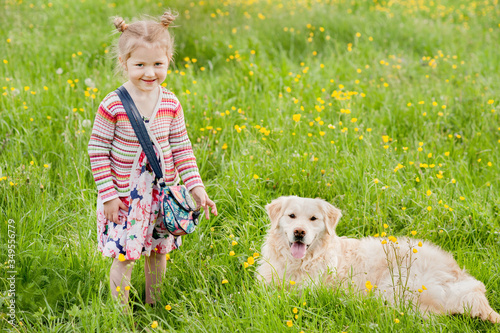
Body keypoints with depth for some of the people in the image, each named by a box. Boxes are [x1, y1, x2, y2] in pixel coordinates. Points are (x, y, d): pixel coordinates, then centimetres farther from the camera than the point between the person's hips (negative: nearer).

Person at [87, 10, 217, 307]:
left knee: (159, 252, 16)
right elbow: (98, 149, -10)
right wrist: (108, 195, -11)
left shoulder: (171, 104, -4)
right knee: (124, 257, 0)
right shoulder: (113, 106, -16)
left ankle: (154, 306, 36)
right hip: (125, 196, -4)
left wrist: (197, 187, -1)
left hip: (162, 193, 4)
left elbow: (182, 148, 4)